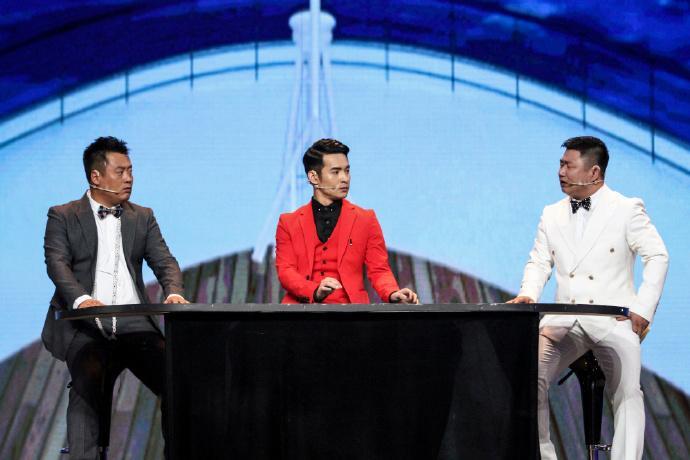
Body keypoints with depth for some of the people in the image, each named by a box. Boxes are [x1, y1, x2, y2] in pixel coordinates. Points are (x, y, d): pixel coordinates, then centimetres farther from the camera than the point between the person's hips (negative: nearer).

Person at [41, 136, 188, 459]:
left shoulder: (143, 217, 20)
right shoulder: (62, 217, 9)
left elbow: (164, 261, 10)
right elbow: (57, 263, -5)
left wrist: (174, 292, -14)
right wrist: (81, 299, -26)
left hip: (134, 324, 3)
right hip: (85, 327, -3)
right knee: (90, 385, -31)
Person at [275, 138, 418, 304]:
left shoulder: (366, 220, 14)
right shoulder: (288, 223, 13)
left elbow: (379, 270, 9)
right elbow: (285, 271, 4)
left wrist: (392, 294, -13)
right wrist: (315, 291, -15)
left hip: (350, 305, 0)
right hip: (302, 307, 0)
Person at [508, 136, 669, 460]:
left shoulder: (627, 210, 1)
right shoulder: (552, 215, 15)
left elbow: (657, 257, -2)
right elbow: (539, 261, 13)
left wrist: (643, 308, -12)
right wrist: (528, 294, -8)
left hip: (613, 318, -3)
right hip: (564, 320, 3)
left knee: (627, 394, -13)